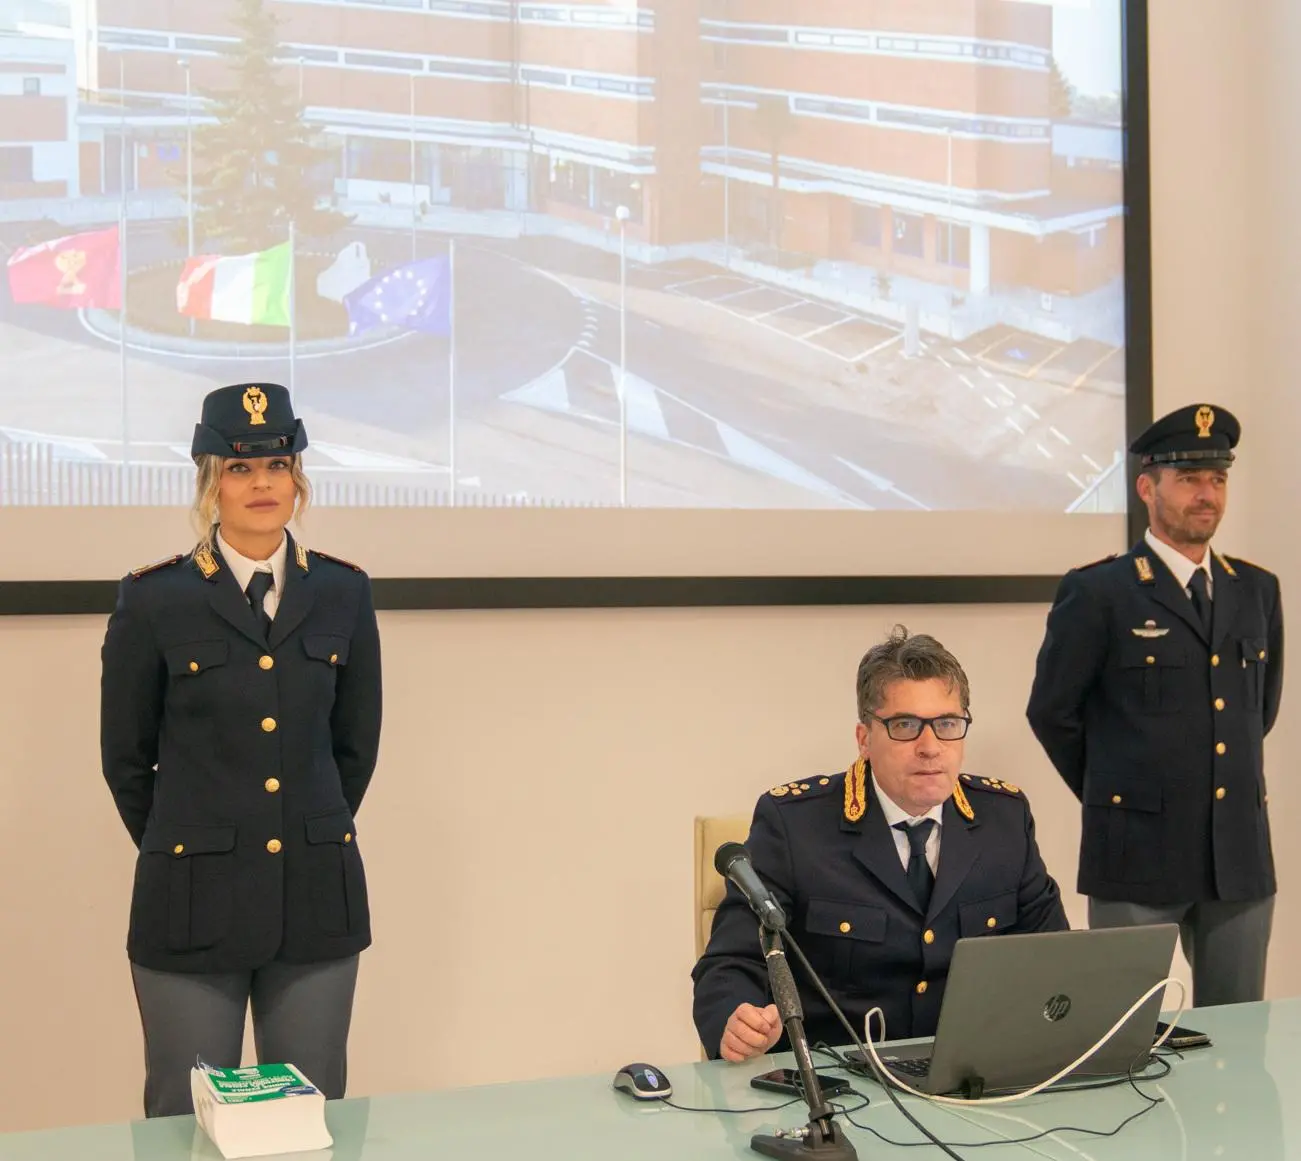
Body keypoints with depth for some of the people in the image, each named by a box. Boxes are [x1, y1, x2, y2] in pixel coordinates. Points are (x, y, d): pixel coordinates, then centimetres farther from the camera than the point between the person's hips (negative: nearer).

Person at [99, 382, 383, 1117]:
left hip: (317, 898, 2)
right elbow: (126, 758, 4)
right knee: (189, 1123, 8)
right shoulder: (155, 601, -6)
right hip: (194, 900, -2)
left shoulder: (343, 594, 3)